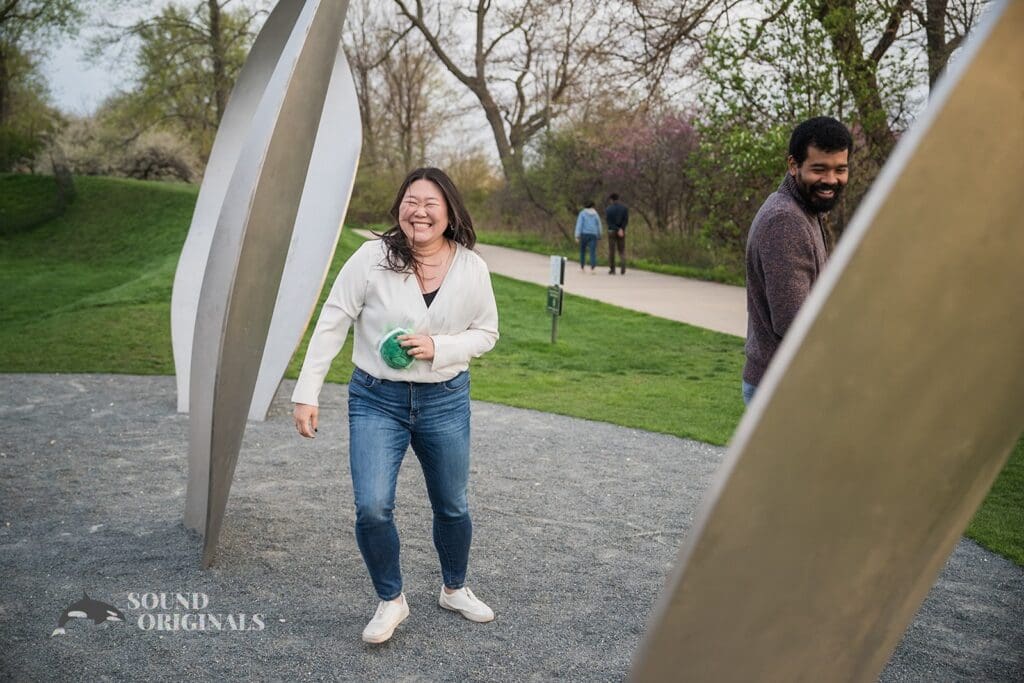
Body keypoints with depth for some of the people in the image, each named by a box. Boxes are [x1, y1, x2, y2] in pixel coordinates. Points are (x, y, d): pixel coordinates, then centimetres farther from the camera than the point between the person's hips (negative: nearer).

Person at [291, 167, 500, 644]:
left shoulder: (471, 268, -8)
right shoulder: (372, 258, -13)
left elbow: (486, 333, 3)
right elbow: (331, 325, -9)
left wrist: (437, 348, -16)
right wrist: (306, 393, -11)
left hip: (446, 402, 2)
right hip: (376, 400, -2)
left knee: (451, 507, 16)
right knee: (372, 507, -12)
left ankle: (454, 590, 43)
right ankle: (391, 601, 15)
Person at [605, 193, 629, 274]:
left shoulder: (608, 209, -4)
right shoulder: (625, 208, 2)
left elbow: (609, 222, -11)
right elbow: (626, 220, -6)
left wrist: (617, 230, -13)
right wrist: (621, 229, -11)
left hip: (612, 231, -2)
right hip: (622, 232, 2)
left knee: (611, 251, 6)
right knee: (621, 250, 8)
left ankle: (612, 269, 7)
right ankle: (623, 266, -16)